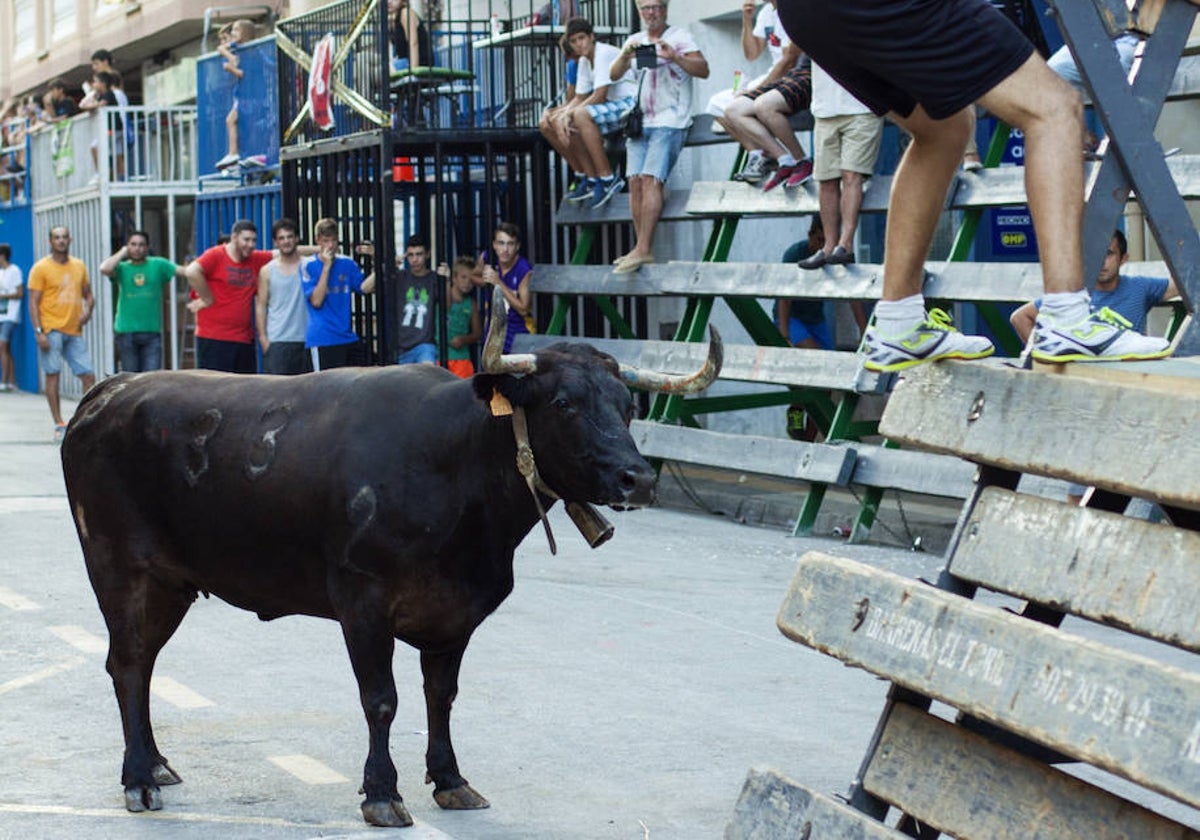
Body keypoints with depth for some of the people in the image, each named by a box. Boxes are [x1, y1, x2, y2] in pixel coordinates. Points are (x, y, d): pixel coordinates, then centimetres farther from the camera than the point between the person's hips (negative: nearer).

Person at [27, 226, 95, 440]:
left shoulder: (79, 266, 13)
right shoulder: (41, 268, -2)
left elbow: (88, 294, 23)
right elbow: (33, 302, -5)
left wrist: (87, 310, 0)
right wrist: (38, 332, -14)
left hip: (74, 331, 5)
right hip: (51, 330, -4)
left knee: (88, 375, -1)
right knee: (52, 375, -4)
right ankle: (59, 425, -1)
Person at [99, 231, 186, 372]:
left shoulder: (158, 265, 7)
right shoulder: (122, 268, 6)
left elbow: (184, 272, 4)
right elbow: (104, 269, -14)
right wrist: (122, 253, -1)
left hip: (152, 330, 0)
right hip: (126, 331, 0)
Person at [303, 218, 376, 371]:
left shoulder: (347, 264, 8)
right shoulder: (309, 266, -4)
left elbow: (364, 288, -1)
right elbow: (316, 301, -13)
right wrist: (326, 267, -14)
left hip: (347, 337, 5)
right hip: (322, 339, -5)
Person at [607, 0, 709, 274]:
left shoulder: (679, 36, 3)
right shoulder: (635, 40, 18)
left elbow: (703, 70, -8)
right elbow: (613, 75, 9)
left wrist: (674, 57, -23)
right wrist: (626, 56, -10)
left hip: (669, 121, -6)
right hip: (640, 122, 6)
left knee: (650, 178, -19)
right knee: (635, 180, -6)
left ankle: (643, 249, -24)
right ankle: (643, 250, -5)